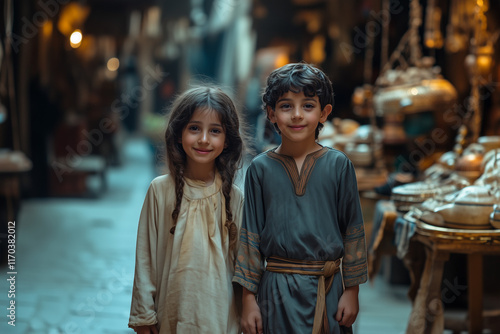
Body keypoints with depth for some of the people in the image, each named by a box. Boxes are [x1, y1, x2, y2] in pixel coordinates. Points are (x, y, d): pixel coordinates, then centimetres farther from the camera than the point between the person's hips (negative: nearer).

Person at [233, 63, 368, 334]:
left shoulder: (338, 165, -1)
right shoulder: (260, 168, 0)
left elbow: (353, 230, 3)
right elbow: (250, 236, 2)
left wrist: (352, 290, 2)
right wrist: (248, 299, 1)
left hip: (326, 289, 0)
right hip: (276, 288, 0)